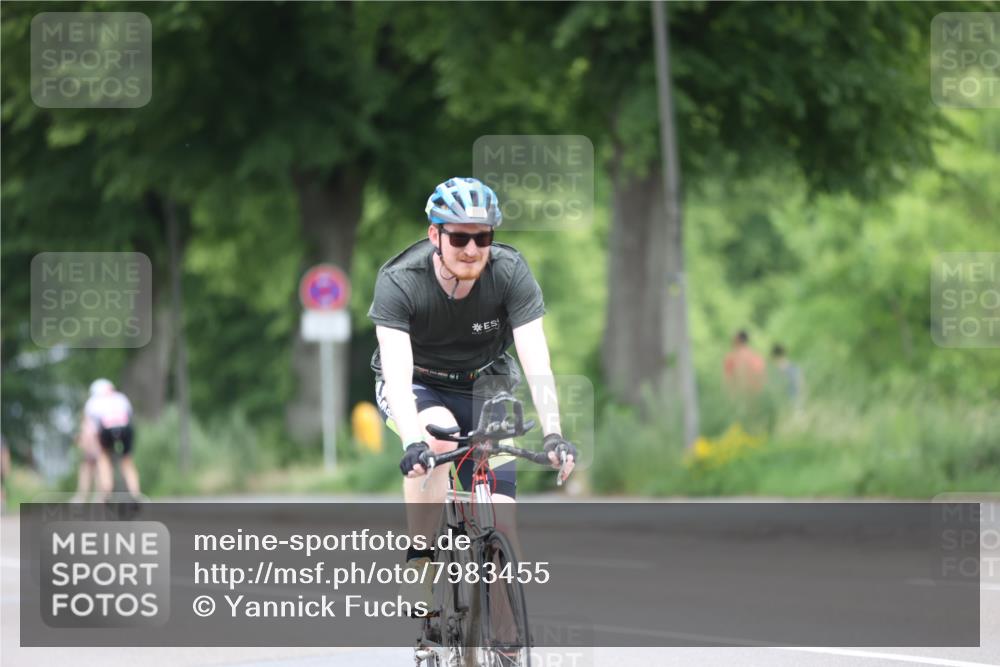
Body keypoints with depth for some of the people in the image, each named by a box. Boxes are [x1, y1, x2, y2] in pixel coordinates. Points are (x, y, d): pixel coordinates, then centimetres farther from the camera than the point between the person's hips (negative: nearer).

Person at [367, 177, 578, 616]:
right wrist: (412, 443, -53)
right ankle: (418, 569, -27)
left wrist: (553, 433, -42)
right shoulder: (398, 281, -28)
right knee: (438, 437, -37)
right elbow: (396, 370, -37)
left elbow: (536, 361, -29)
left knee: (501, 522, -11)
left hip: (483, 387, 2)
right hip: (416, 387, -2)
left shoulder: (510, 272, -23)